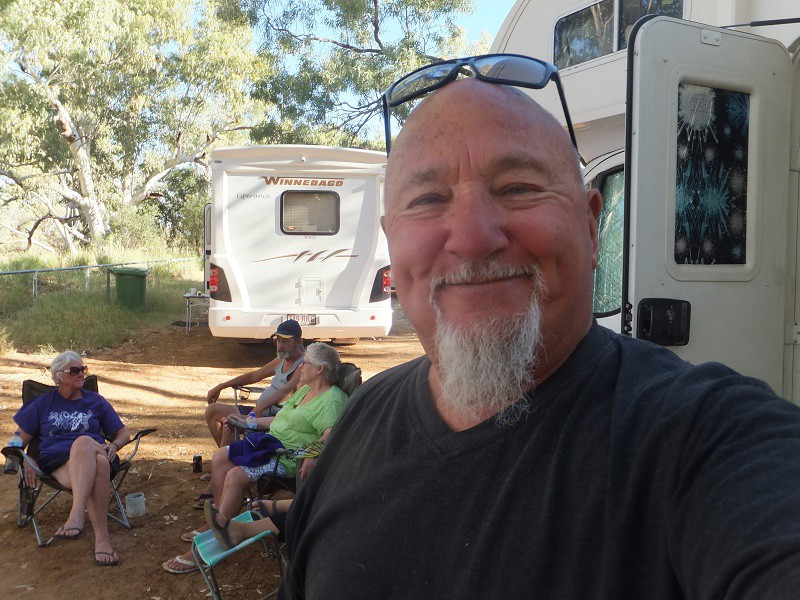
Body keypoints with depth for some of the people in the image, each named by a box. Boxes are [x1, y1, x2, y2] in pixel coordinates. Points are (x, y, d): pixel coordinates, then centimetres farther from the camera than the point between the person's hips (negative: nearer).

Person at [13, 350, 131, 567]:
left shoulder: (96, 401, 25)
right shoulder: (43, 403, 23)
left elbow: (123, 433, 24)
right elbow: (18, 440, 20)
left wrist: (113, 445, 1)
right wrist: (27, 460, -1)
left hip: (97, 454, 1)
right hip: (57, 462, -1)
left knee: (83, 442, -40)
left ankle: (76, 517, -51)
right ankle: (102, 537, -50)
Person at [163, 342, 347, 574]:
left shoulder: (332, 400, -15)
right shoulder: (305, 390, 18)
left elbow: (331, 433, -29)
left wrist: (313, 455, -43)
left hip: (291, 457, -11)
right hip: (271, 442, 11)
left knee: (235, 476, -24)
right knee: (220, 457, 3)